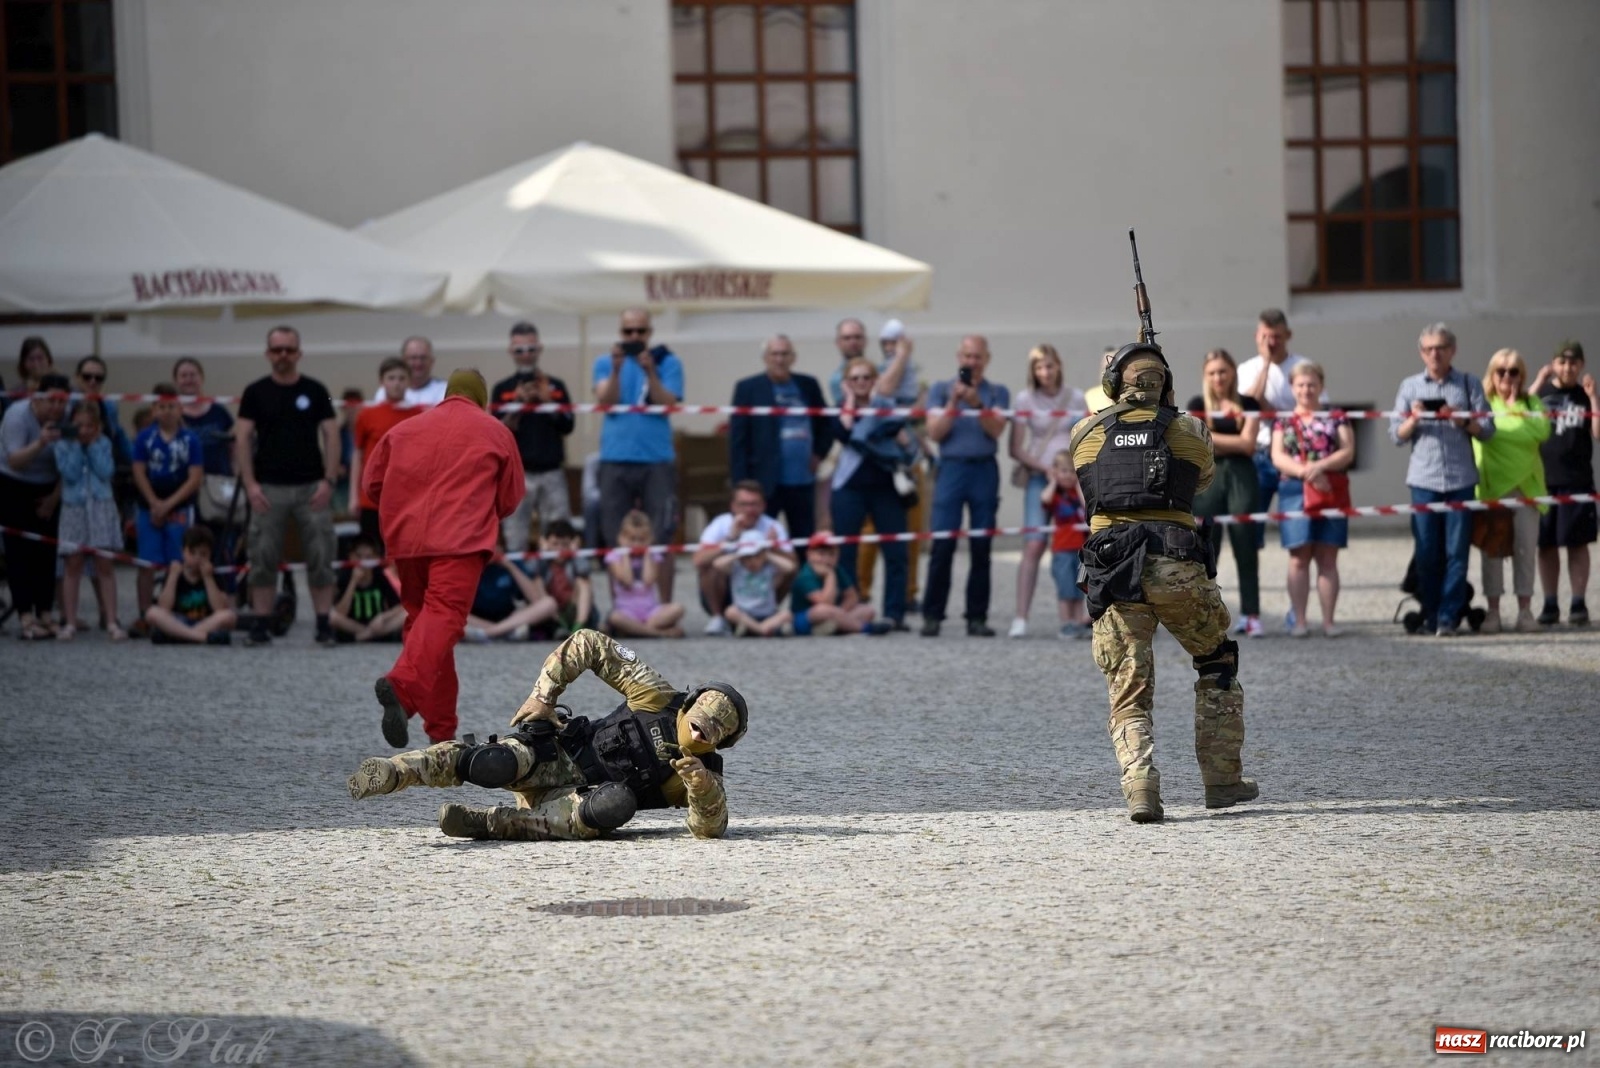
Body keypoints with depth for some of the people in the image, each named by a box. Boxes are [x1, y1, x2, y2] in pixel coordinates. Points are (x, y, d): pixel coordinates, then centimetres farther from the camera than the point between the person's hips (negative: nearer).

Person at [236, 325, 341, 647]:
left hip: (311, 488, 0)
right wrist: (250, 484, -8)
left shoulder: (315, 391, 6)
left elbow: (331, 436, 3)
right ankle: (260, 624, 7)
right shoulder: (256, 392, 5)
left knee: (320, 558, -1)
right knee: (263, 559, 2)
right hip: (269, 488, 0)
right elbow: (242, 439, 2)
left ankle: (324, 624, 3)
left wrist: (329, 481, -8)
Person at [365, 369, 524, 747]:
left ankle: (442, 731, 15)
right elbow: (511, 498, 17)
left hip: (405, 539, 4)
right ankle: (402, 685, -46)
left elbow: (372, 482, 17)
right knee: (443, 615, -17)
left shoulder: (404, 429, 20)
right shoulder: (495, 432, 13)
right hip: (462, 540, -4)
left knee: (422, 618, 15)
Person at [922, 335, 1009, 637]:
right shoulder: (941, 390, 10)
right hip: (951, 468, -1)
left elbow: (995, 429, -5)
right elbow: (935, 432, 1)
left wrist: (976, 403, -17)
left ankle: (977, 618, 5)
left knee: (981, 549, 1)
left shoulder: (998, 393, 10)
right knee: (942, 546, -8)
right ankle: (932, 615, -4)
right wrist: (953, 403, -10)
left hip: (985, 470, 1)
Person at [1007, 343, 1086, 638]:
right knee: (1034, 545, -14)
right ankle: (1021, 618, -17)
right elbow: (1015, 449, 0)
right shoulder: (1025, 399, 2)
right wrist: (1044, 468, -12)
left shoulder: (1075, 398, 7)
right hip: (1039, 477, -2)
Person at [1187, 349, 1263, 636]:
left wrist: (1211, 438, -4)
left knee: (1246, 545, -2)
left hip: (1241, 476, 0)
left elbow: (1248, 444, -4)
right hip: (1207, 476, 0)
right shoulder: (1198, 405, 9)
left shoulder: (1248, 405, 8)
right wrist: (1233, 443, -6)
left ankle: (1250, 615, -1)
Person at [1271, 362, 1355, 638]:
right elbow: (1278, 457, -1)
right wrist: (1304, 471, -17)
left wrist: (1319, 466, -17)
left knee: (1327, 558, 0)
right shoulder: (1284, 421, 11)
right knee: (1299, 557, -2)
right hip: (1295, 491, 0)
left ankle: (1328, 620, 2)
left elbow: (1347, 452, -1)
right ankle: (1299, 620, -1)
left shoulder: (1336, 418, 10)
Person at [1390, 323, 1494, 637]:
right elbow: (1396, 435, 10)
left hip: (1461, 479, -1)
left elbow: (1487, 429, 4)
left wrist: (1461, 420, -12)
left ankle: (1448, 618, -1)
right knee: (1427, 553, 2)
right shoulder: (1410, 387, 11)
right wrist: (1414, 420, -9)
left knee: (1457, 552, -3)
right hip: (1424, 480, 1)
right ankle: (1429, 616, 9)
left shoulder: (1469, 384, 8)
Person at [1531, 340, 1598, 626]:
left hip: (1577, 481, -1)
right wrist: (1538, 384, -14)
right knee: (1546, 545, 4)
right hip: (1543, 480, 1)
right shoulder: (1541, 393, 7)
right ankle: (1550, 605, 10)